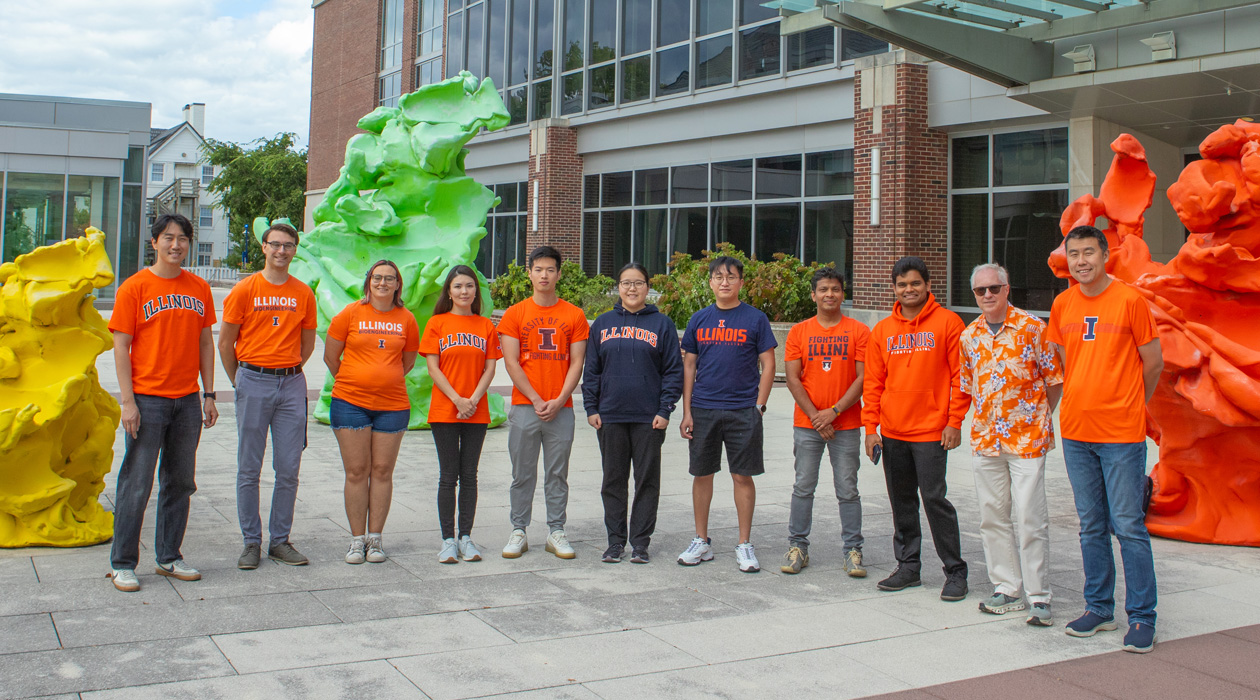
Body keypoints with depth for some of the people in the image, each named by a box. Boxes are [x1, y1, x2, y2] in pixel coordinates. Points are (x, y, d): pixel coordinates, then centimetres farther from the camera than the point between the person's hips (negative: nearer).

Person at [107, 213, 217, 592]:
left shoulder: (199, 288, 8)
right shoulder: (134, 287, -4)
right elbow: (121, 347, -5)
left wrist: (208, 395, 8)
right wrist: (128, 401, -12)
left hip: (187, 401, 4)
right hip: (147, 400, -4)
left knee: (180, 483, 11)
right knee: (136, 485, -1)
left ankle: (169, 557, 22)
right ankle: (122, 564, 10)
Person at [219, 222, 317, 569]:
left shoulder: (304, 294, 7)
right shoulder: (245, 290, 0)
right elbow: (225, 341, 5)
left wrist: (289, 372, 13)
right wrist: (239, 381, 9)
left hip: (292, 384, 2)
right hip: (253, 383, -2)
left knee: (289, 469, 4)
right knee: (249, 469, 1)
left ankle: (280, 540, 14)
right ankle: (251, 541, 11)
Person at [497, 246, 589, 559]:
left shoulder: (574, 315, 6)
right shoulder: (515, 314, 4)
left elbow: (576, 363, 3)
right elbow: (511, 362, -1)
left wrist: (559, 401, -9)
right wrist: (536, 401, -9)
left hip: (561, 409, 1)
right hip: (524, 407, 0)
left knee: (558, 474, 5)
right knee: (522, 474, 5)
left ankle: (556, 532, 14)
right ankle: (518, 532, 14)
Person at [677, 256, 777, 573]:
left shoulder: (755, 318, 0)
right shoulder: (699, 320, 7)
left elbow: (768, 365, 2)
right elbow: (689, 366, 9)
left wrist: (759, 406, -7)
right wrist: (687, 412, 3)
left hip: (743, 412, -2)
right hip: (703, 409, 2)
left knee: (743, 476, 2)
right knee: (702, 474, 8)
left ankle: (744, 545, 13)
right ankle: (701, 541, 21)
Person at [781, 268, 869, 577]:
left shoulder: (858, 332, 1)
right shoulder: (799, 332, 5)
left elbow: (862, 378, -4)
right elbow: (793, 379, 0)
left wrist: (834, 411, -12)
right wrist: (814, 415, -9)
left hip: (846, 425, -1)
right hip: (806, 424, 1)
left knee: (848, 490, 3)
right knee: (803, 487, 5)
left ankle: (853, 551, 11)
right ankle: (797, 547, 14)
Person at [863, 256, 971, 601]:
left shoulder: (947, 322, -2)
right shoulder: (882, 330, 9)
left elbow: (960, 376, -4)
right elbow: (873, 382, 10)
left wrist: (954, 421, -9)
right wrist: (871, 427, 4)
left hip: (931, 430, -4)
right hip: (892, 432, 5)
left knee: (934, 498, -5)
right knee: (901, 501, 11)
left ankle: (956, 572, 7)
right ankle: (908, 566, 22)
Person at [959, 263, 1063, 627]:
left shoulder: (1031, 327, -6)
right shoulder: (969, 336, 8)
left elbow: (1053, 380, 0)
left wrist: (1038, 419, 1)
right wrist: (986, 419, 10)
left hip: (1027, 437, -5)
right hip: (985, 439, 5)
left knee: (1030, 518, -5)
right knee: (992, 515, 9)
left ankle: (1038, 596, 4)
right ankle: (1008, 589, 21)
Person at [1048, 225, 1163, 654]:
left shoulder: (1130, 300, -7)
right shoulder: (1062, 305, 7)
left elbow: (1153, 363, 0)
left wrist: (1126, 406, 8)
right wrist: (1082, 404, 13)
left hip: (1121, 435, -5)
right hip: (1075, 431, 5)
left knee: (1128, 526, -2)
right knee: (1091, 527, 12)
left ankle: (1142, 617, 9)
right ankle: (1099, 608, 23)